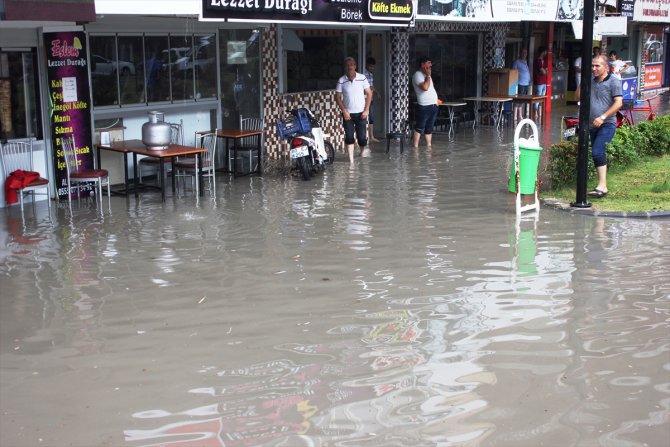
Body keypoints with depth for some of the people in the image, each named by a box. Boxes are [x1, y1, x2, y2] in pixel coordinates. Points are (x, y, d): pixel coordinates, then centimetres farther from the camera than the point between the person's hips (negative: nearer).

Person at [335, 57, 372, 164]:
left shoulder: (362, 78, -4)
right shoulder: (341, 81, -4)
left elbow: (369, 93, 2)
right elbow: (337, 97, 1)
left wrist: (366, 110, -4)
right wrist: (344, 110, -9)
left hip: (361, 113, 0)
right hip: (347, 113, 0)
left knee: (362, 136, 0)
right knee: (349, 137, -2)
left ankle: (363, 151, 31)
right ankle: (351, 159, 5)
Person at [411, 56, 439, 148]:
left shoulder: (426, 75, 20)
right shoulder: (418, 75, -10)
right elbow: (425, 87, -25)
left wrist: (435, 99, 16)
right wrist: (428, 75, -15)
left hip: (433, 105, 9)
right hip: (424, 106, -9)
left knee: (429, 128, 12)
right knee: (419, 128, -6)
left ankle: (428, 145, 16)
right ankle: (415, 146, -4)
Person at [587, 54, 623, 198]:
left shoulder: (613, 81, -4)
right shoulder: (591, 82, 16)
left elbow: (618, 103, -13)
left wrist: (603, 117, -18)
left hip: (607, 124, -7)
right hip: (593, 125, 7)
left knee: (597, 152, -22)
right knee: (597, 154, 9)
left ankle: (602, 186, -24)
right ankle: (602, 186, 17)